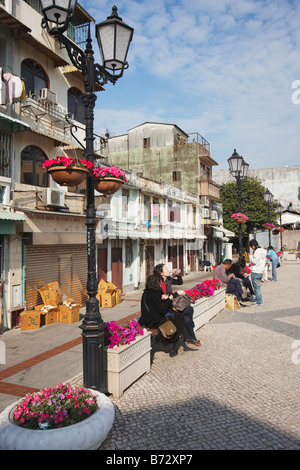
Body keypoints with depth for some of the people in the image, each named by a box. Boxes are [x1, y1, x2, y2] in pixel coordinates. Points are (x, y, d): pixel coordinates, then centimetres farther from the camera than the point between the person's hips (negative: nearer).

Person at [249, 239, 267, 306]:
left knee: (256, 286, -1)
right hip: (261, 271, 9)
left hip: (255, 272, -9)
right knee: (258, 286, 19)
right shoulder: (263, 251, 12)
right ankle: (257, 299, 28)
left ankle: (259, 301, 4)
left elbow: (255, 261, -20)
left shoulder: (257, 251, -16)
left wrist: (251, 256, -5)